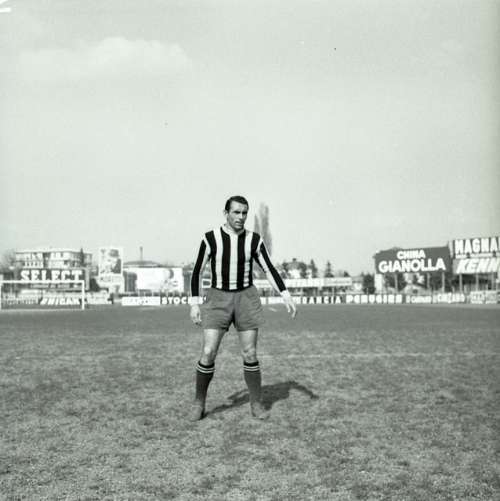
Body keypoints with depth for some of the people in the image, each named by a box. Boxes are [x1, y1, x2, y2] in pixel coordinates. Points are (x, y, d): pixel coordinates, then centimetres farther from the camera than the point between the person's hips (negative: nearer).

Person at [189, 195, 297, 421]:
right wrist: (194, 304, -5)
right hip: (218, 298, -1)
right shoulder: (210, 238, -7)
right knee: (208, 353, -9)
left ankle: (256, 404, 15)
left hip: (246, 297, 1)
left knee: (250, 354, 0)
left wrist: (286, 296, -3)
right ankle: (199, 402, 10)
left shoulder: (254, 240, -2)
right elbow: (197, 271, -1)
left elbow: (269, 269, 5)